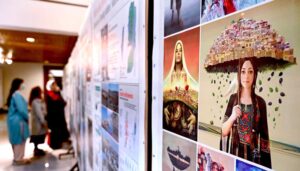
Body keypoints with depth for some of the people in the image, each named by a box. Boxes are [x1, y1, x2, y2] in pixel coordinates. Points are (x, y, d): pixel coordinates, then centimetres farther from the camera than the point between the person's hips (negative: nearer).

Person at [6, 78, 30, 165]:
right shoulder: (17, 94, -19)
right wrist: (27, 118, -8)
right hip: (18, 121, -10)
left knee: (16, 140, 17)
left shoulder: (13, 94, 12)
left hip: (14, 120, 10)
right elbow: (21, 109, -23)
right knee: (20, 140, 2)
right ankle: (18, 159, 12)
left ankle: (17, 158, 28)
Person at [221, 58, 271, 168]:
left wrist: (265, 165, -3)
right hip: (234, 153, 1)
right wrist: (232, 117, -18)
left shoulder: (260, 102, -5)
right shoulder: (233, 98, -2)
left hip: (253, 156, -1)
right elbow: (224, 132, 0)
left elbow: (264, 136, -2)